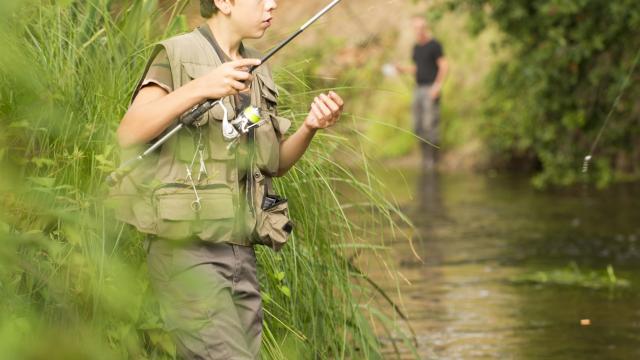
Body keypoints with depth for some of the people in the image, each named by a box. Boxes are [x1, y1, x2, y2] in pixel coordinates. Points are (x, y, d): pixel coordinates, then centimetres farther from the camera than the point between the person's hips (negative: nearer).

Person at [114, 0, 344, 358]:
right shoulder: (176, 56, -4)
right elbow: (128, 134, -17)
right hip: (187, 245, -7)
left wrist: (309, 128, 1)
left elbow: (275, 165, 21)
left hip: (241, 251, 7)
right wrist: (198, 89, -28)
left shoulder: (257, 71, 17)